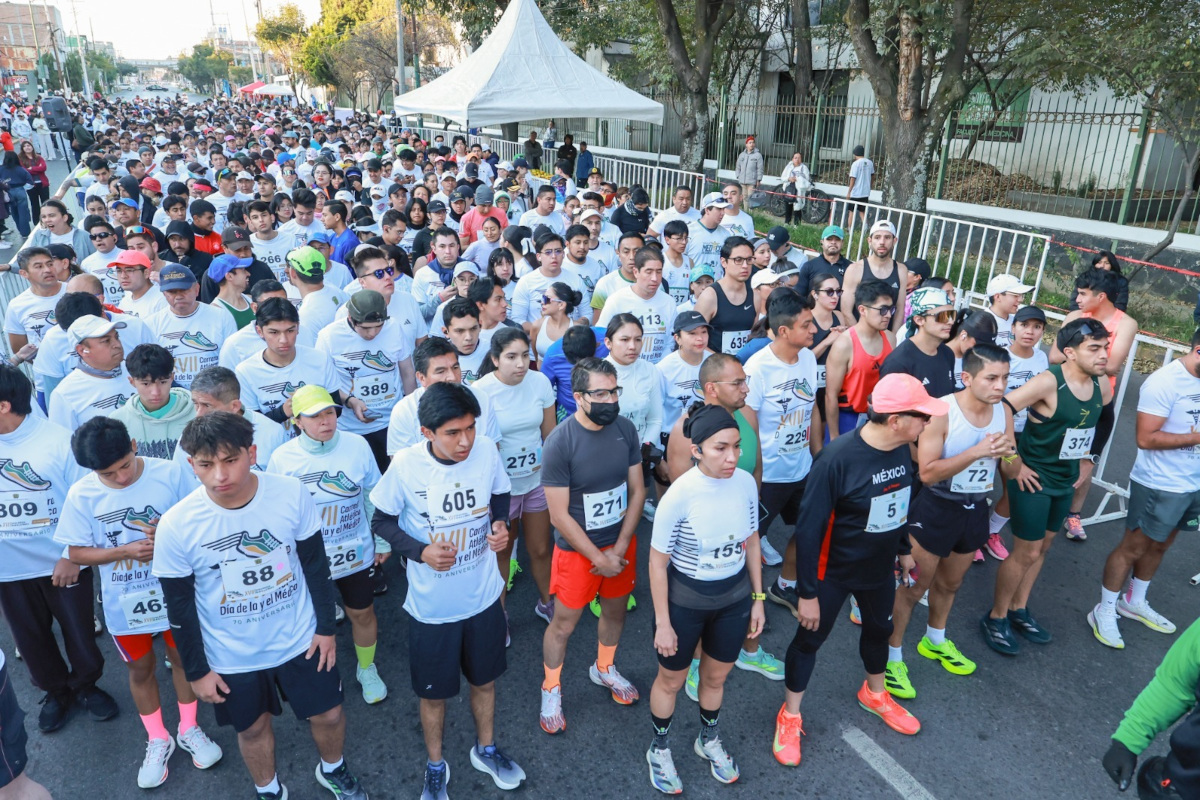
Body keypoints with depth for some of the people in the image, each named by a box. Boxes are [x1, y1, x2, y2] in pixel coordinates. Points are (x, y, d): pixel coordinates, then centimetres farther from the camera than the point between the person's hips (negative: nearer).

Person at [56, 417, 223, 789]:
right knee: (141, 670, 19)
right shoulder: (81, 495, -14)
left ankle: (189, 730, 41)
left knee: (182, 659, 18)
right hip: (125, 602, 1)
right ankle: (158, 740, 41)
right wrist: (125, 551, -22)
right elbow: (77, 553, -6)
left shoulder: (170, 473, -18)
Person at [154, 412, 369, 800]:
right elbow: (179, 606, -8)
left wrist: (326, 626, -1)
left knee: (328, 714, 16)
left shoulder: (291, 493, -22)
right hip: (232, 656, 0)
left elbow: (315, 563, -7)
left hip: (299, 638, 1)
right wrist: (196, 671, -1)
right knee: (253, 727, 21)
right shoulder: (176, 525, -22)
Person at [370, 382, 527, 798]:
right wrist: (421, 552, -24)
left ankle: (486, 749, 52)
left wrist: (500, 524, -17)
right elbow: (382, 521, -9)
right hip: (432, 606, -2)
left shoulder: (487, 451, -18)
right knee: (434, 691, 18)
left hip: (483, 596, 2)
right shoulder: (406, 465, -24)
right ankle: (436, 766, 47)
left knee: (484, 679, 24)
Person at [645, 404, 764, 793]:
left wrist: (758, 597, 7)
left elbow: (751, 542, 2)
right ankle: (659, 748, 46)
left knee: (716, 676, 25)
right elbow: (657, 562, -17)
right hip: (684, 602, -4)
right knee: (671, 680, 19)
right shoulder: (680, 495, -27)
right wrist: (663, 624, -12)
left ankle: (709, 740, 53)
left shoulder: (746, 483, -14)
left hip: (734, 599, 4)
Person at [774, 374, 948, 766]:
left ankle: (874, 694, 55)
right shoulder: (838, 458, -31)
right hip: (833, 572, -6)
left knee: (879, 629, 26)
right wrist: (807, 592, -21)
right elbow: (808, 530, -25)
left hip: (880, 568, 7)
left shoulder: (901, 449, -12)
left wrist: (903, 549, 19)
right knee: (810, 638, 11)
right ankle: (790, 715, 33)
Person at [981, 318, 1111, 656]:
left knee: (1042, 548, 17)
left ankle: (1019, 609, 34)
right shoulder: (1049, 382, -23)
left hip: (1066, 481, 7)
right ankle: (996, 617, 17)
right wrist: (1014, 463, -22)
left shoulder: (1102, 387, 0)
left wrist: (1084, 460, 15)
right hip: (1033, 479, -7)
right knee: (1026, 552, 0)